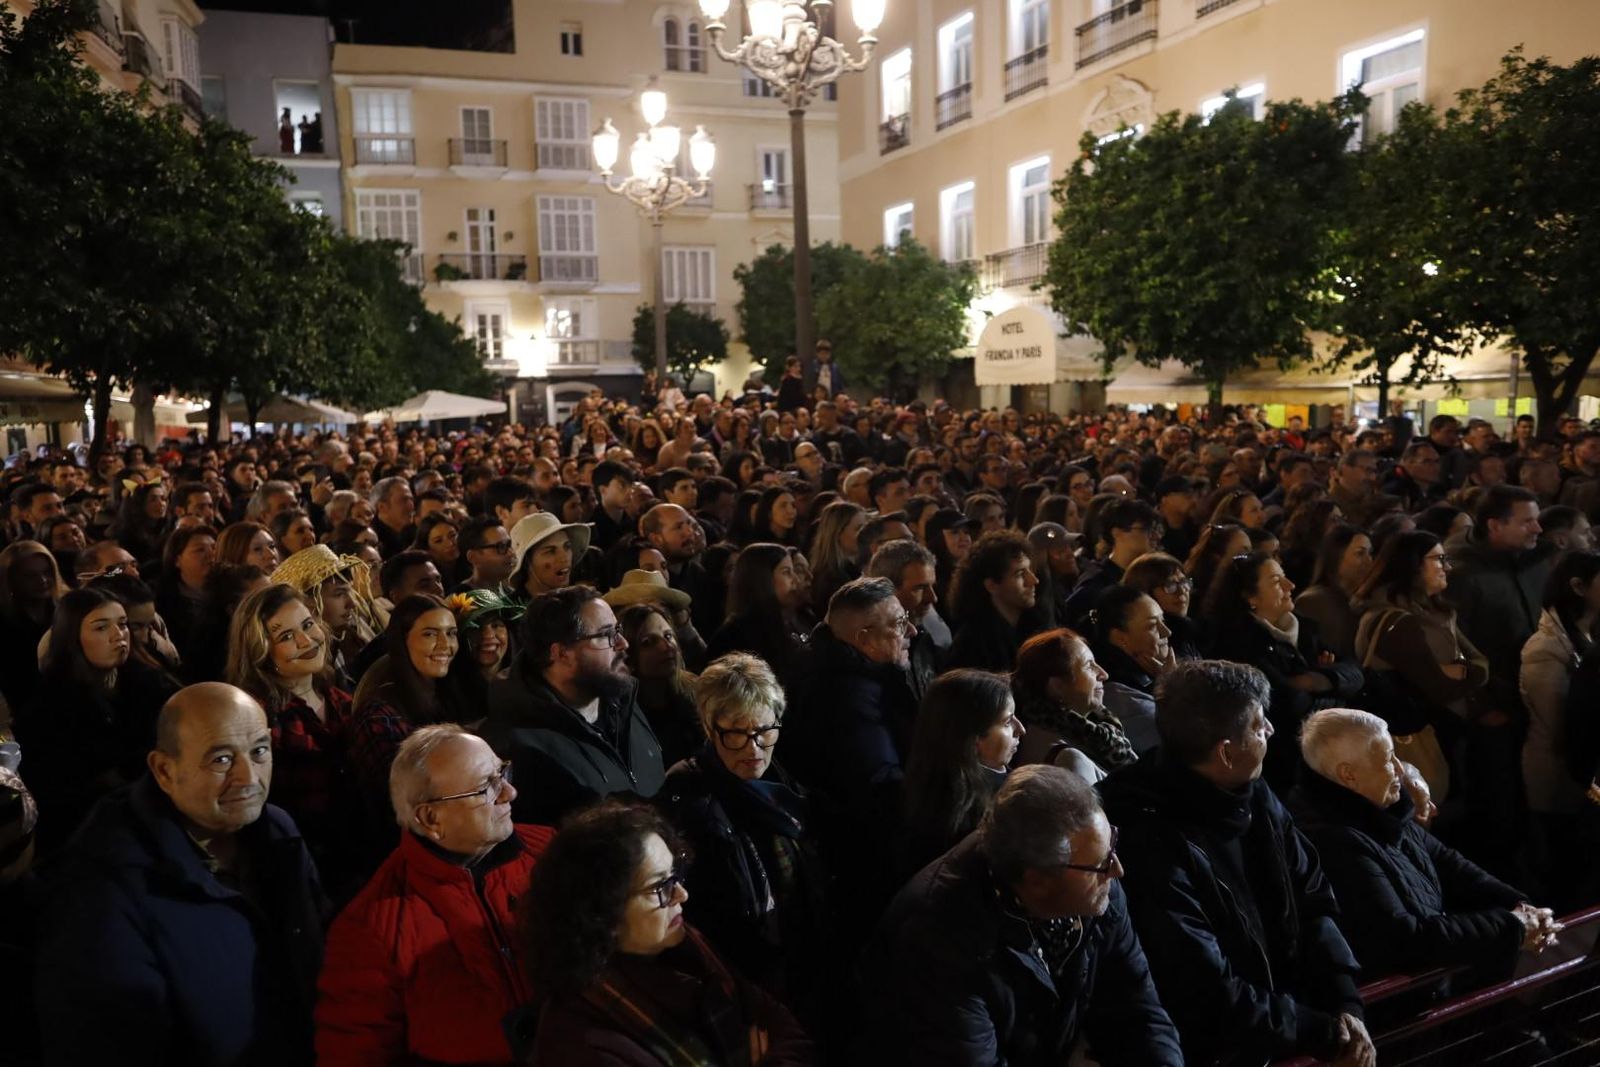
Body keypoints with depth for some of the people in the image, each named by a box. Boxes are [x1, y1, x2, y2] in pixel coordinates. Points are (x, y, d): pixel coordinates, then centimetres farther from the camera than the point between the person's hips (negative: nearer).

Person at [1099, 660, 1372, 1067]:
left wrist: (1345, 1004, -6)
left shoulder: (1255, 797, 1)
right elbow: (1213, 1000, -21)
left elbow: (1313, 901, 7)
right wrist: (1326, 1033, -12)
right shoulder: (1154, 849, -25)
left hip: (1294, 1011, 7)